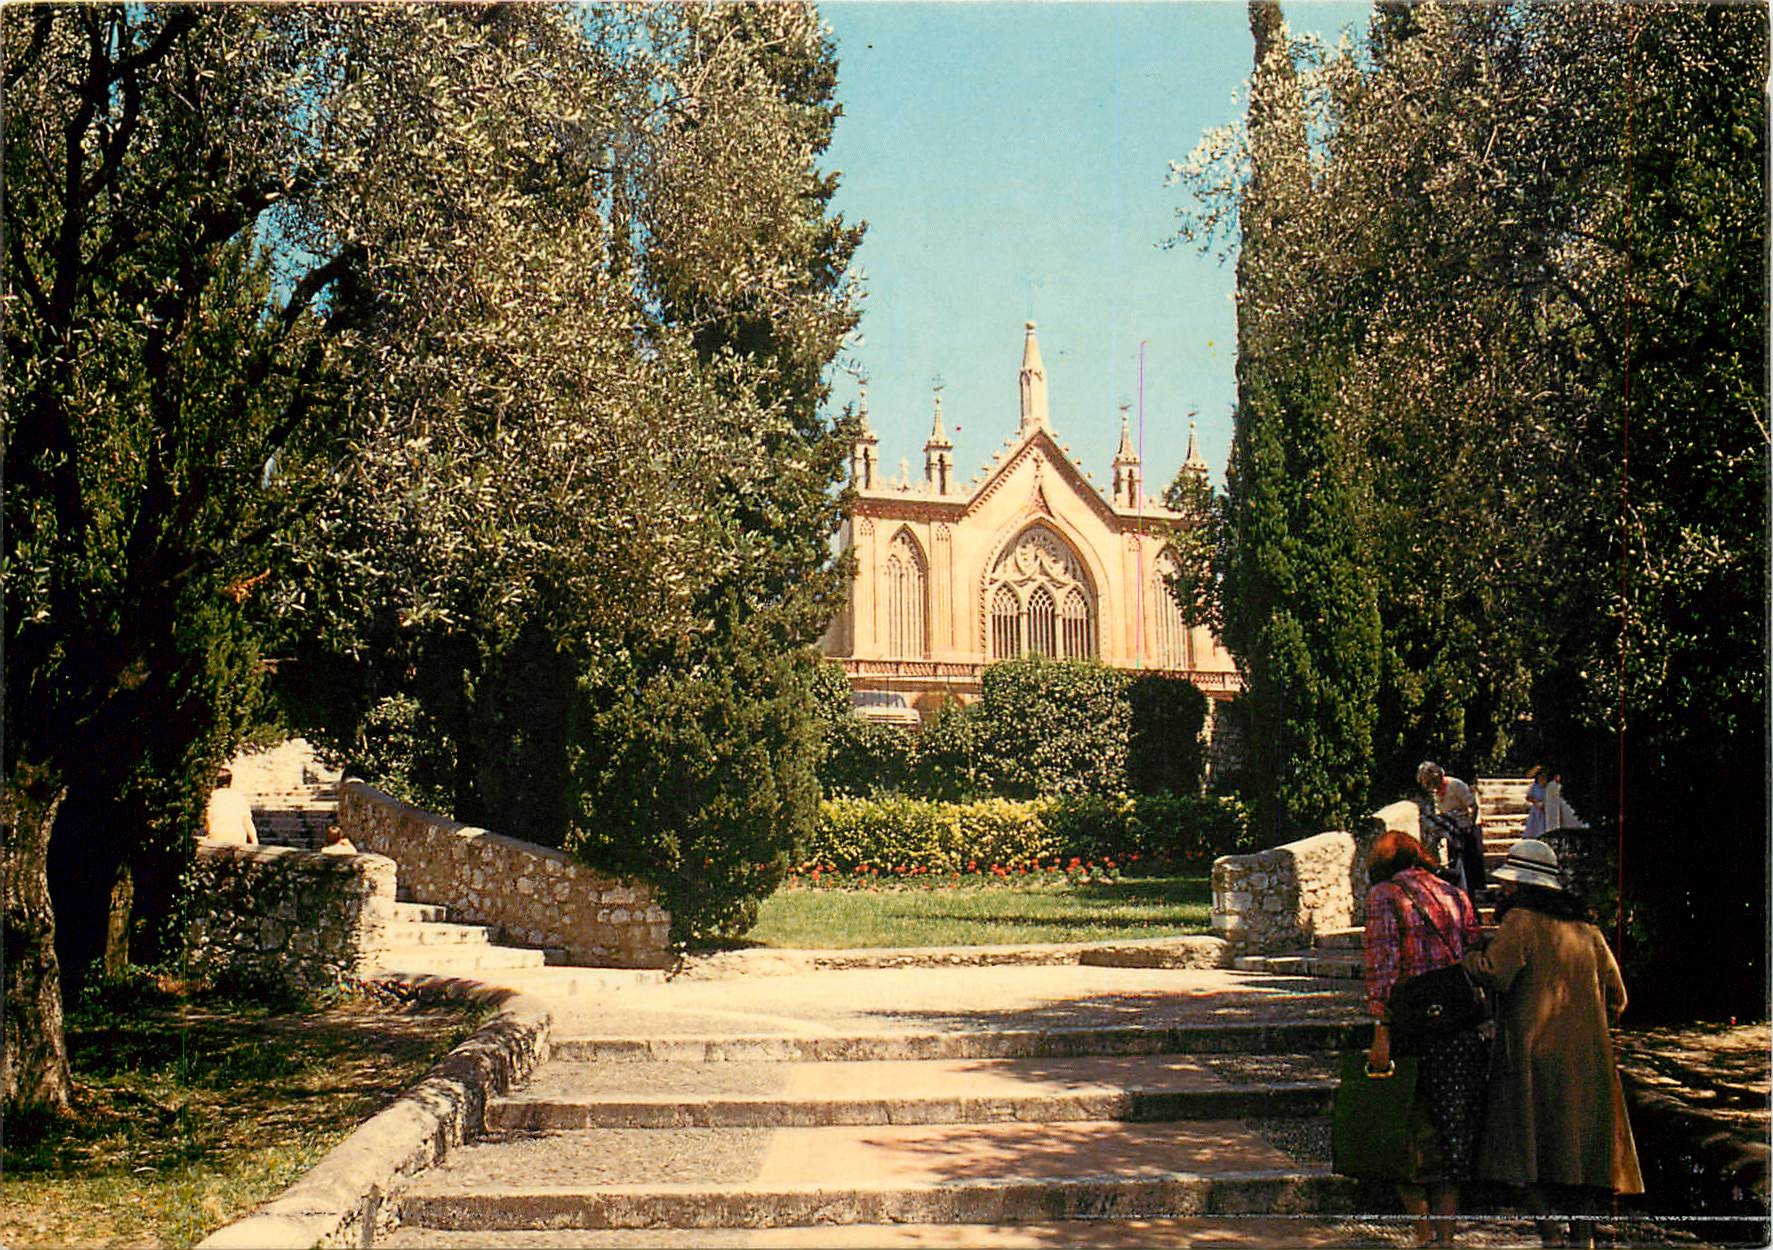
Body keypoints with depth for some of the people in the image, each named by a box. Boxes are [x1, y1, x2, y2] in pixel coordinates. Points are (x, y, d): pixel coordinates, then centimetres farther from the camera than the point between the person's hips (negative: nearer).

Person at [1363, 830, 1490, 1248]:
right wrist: (1481, 1021, 16)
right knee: (1453, 1136, 11)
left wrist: (1381, 1032, -14)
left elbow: (1382, 966, -11)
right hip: (1466, 1030, 5)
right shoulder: (1456, 895, 13)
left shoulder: (1384, 895, -2)